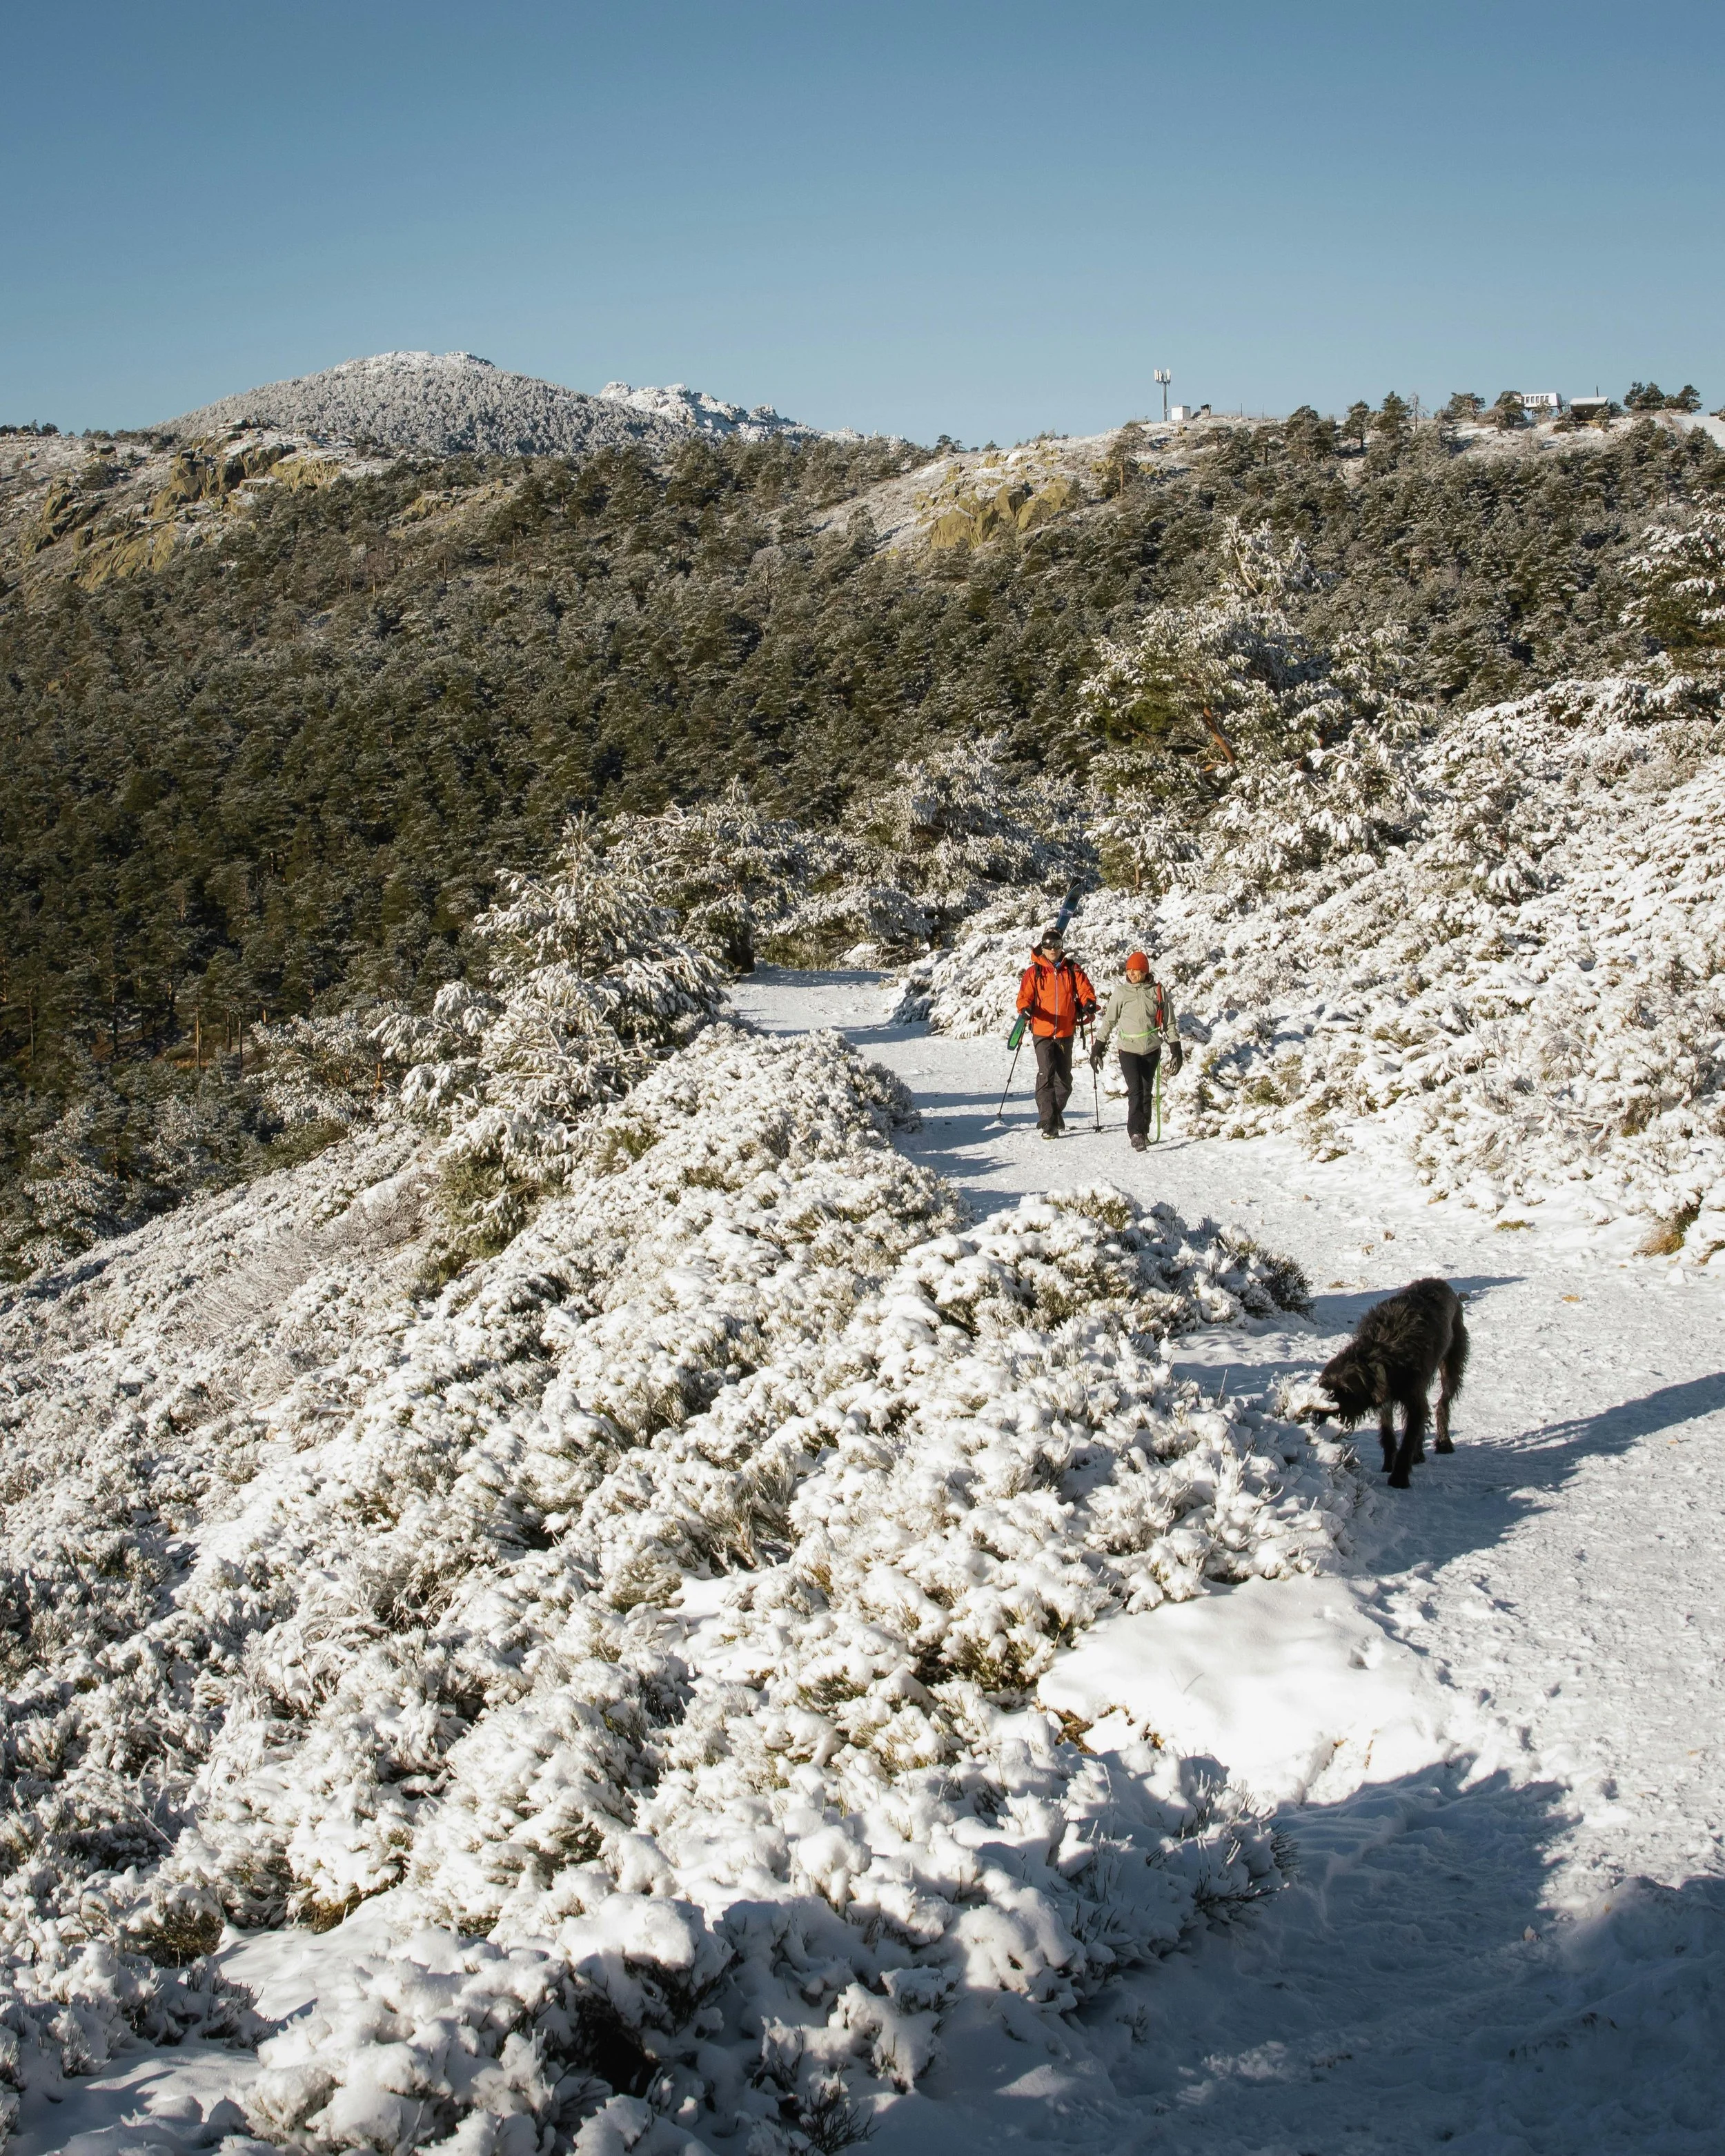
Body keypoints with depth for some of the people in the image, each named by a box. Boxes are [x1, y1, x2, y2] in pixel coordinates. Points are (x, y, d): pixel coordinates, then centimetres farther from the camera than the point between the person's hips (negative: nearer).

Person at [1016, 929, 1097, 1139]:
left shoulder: (1073, 970, 6)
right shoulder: (1034, 972, 1)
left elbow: (1085, 990, 3)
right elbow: (1025, 996, -2)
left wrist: (1089, 1003, -18)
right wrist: (1026, 1008, -24)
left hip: (1066, 1033, 3)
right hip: (1042, 1032, -3)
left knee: (1064, 1079, 12)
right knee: (1046, 1075, -14)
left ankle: (1055, 1112, 34)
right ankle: (1048, 1123, -13)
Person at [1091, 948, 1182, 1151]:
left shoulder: (1158, 991, 0)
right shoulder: (1121, 993, -3)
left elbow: (1168, 1022, 7)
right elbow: (1109, 1021, 5)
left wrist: (1175, 1049, 4)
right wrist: (1098, 1048, 5)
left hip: (1152, 1049, 2)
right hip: (1129, 1049, -2)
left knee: (1147, 1092, 11)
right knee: (1136, 1091, -14)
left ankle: (1144, 1132, 22)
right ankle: (1135, 1133, -15)